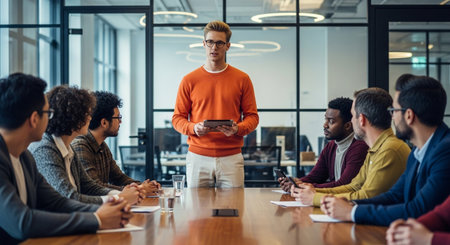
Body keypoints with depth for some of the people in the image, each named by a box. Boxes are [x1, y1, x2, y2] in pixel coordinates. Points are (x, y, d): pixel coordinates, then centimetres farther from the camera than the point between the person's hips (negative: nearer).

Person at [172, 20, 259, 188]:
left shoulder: (242, 79, 6)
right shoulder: (189, 80, 6)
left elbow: (252, 116, 7)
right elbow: (177, 118, 7)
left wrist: (238, 129, -14)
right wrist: (194, 128, -14)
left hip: (231, 158, 0)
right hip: (197, 158, 0)